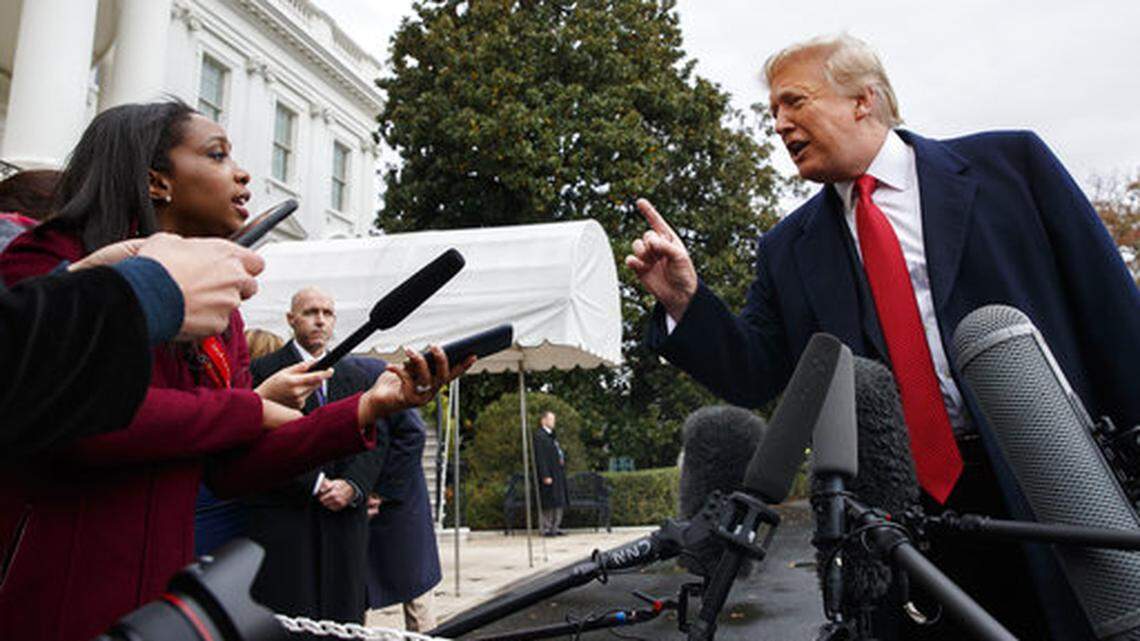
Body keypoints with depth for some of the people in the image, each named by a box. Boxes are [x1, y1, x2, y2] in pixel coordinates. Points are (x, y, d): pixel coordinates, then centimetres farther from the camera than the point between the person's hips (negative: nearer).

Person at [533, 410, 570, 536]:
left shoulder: (551, 436, 19)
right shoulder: (539, 436, -12)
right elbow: (540, 458, -17)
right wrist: (545, 476, -21)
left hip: (558, 474, 10)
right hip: (548, 475, -10)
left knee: (559, 503, 11)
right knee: (548, 504, -5)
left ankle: (555, 527, 18)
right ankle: (547, 529, 2)